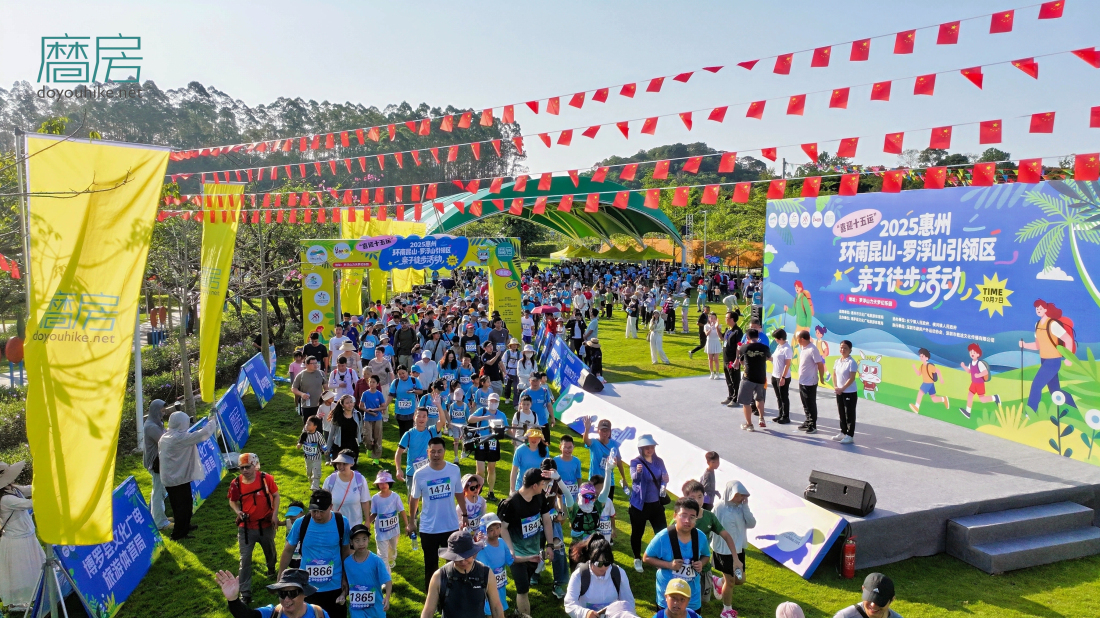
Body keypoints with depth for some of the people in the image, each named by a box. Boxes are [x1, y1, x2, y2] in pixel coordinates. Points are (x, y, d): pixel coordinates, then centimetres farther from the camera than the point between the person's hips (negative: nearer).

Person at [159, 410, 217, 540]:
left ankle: (185, 526, 38)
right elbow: (201, 435, -19)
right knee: (184, 505, 2)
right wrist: (212, 424, -2)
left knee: (177, 504, 22)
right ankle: (179, 534, 8)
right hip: (179, 478, -9)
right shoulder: (181, 438, -22)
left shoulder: (164, 437, 5)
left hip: (168, 477, 9)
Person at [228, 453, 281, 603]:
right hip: (246, 527, 0)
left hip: (266, 525, 1)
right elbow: (232, 501, 5)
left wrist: (275, 514, -11)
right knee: (245, 559, -3)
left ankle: (271, 569, 55)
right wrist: (237, 511, -15)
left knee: (270, 551, 23)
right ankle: (245, 593, 5)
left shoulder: (266, 478, -15)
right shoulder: (236, 484, -12)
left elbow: (276, 495, -3)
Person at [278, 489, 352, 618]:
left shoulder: (342, 523, -11)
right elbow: (288, 551, 2)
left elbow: (345, 551, 1)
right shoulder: (300, 524, -11)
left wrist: (346, 579, 4)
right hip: (307, 588, 0)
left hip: (334, 588, 0)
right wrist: (280, 578, 4)